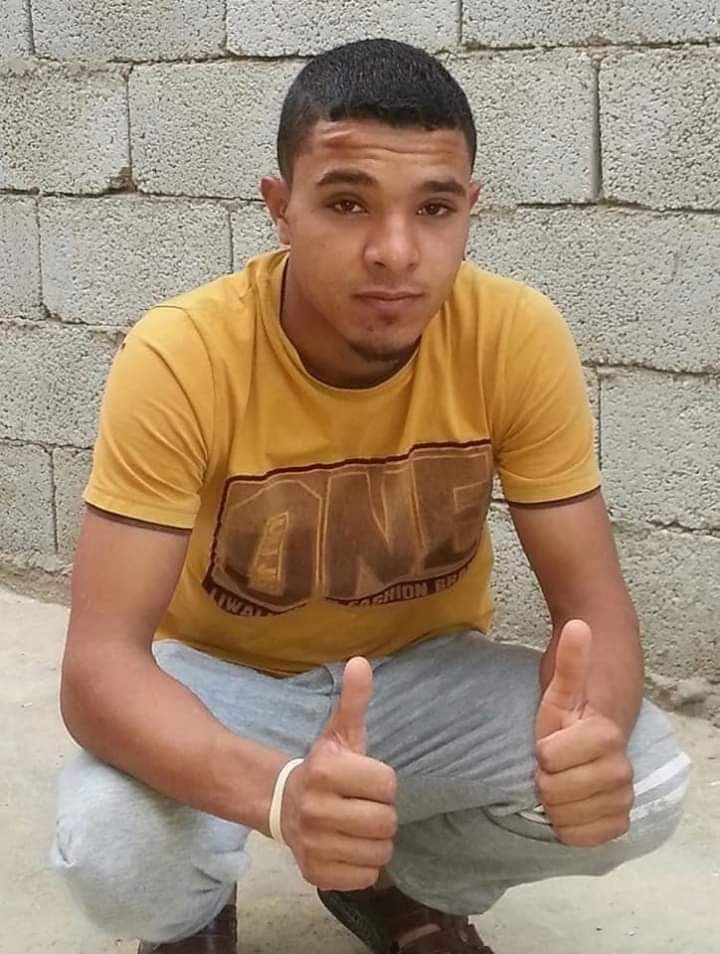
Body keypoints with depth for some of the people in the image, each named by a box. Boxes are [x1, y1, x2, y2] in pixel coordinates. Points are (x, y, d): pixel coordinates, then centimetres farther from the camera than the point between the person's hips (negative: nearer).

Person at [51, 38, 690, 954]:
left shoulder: (517, 338, -22)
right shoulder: (180, 358, -28)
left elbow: (591, 598, -17)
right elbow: (99, 663, -31)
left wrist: (594, 728, -42)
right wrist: (278, 790, -52)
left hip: (425, 673, 3)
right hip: (222, 678, -2)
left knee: (639, 783, -23)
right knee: (111, 850, -33)